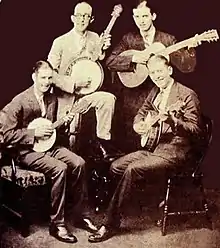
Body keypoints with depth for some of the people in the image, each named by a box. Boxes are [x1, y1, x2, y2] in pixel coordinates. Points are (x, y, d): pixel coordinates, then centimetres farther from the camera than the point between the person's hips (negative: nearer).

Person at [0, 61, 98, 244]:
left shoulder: (52, 99, 8)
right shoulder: (20, 102, -14)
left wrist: (63, 122, 0)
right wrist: (34, 133, -19)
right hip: (28, 151, -7)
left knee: (79, 163, -16)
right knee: (60, 168, -30)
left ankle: (82, 214, -2)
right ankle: (57, 225, -18)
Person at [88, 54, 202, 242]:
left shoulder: (187, 95, -12)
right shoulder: (155, 92, 12)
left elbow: (196, 129, -18)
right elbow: (141, 113, 25)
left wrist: (172, 120, -35)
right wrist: (138, 125, 2)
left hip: (174, 151, -8)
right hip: (152, 146, 8)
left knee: (132, 169, -25)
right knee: (116, 167, -4)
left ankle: (111, 223, -15)